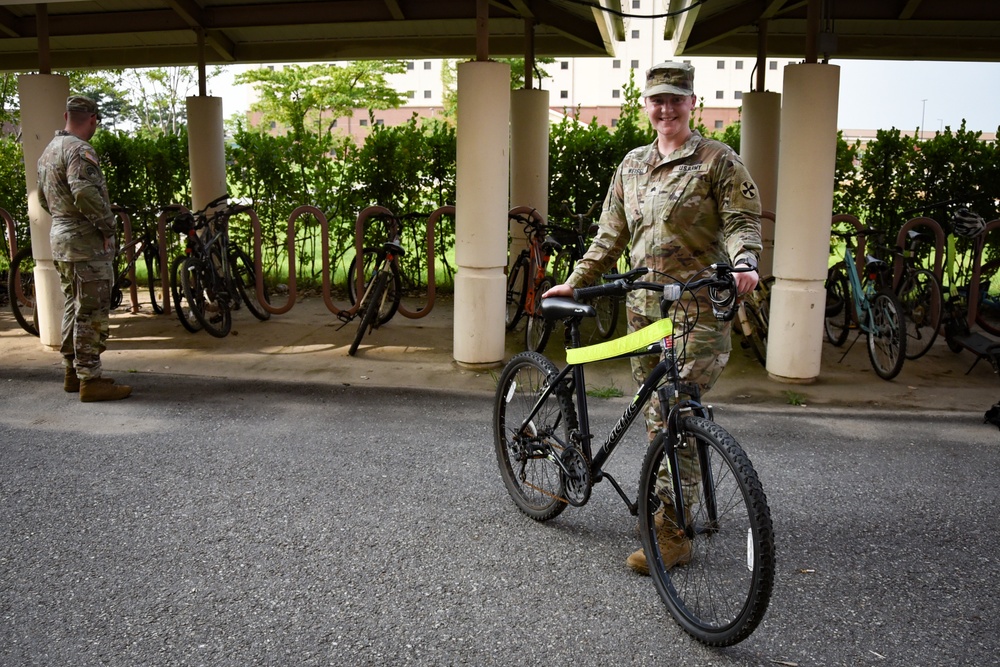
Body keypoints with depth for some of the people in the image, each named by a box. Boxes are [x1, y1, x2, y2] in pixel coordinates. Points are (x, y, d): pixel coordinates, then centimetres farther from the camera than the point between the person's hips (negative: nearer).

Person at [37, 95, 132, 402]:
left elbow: (44, 198, 25)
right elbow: (85, 193, -29)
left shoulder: (49, 150, 16)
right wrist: (108, 227, -19)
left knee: (74, 307, 17)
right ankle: (90, 380, -3)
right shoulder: (80, 150, -16)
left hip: (60, 238, 10)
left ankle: (72, 371, 25)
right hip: (87, 241, -10)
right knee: (91, 313, -6)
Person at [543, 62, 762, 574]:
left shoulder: (718, 160, 1)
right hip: (644, 305, 6)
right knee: (656, 414, 11)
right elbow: (611, 234, 21)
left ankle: (672, 534, -3)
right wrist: (575, 282, 18)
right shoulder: (632, 165, 18)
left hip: (699, 306, -6)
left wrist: (744, 261, -26)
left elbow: (742, 219, -5)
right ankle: (668, 501, 26)